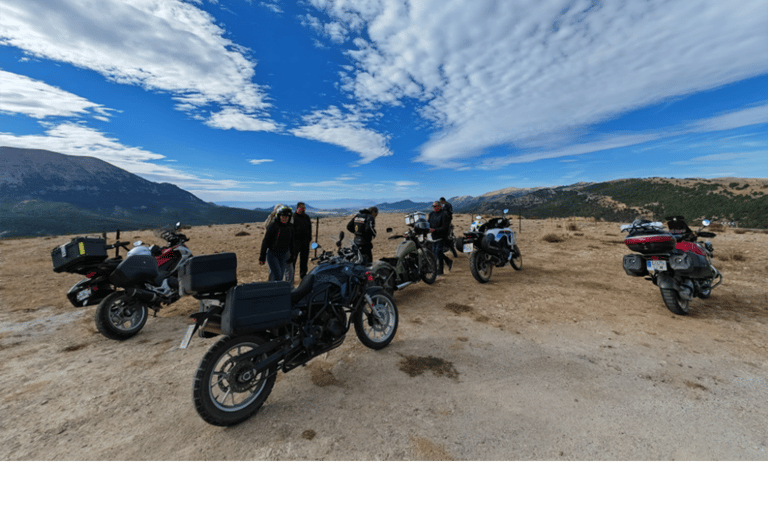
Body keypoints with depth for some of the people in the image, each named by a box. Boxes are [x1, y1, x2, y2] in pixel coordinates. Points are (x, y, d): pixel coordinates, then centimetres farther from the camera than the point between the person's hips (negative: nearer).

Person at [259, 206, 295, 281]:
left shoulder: (291, 227, 0)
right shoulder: (274, 225, -15)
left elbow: (291, 242, 11)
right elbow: (265, 241, -11)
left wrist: (292, 255, 13)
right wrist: (262, 257, -11)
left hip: (283, 255, 5)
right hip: (272, 254, -5)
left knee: (280, 277, 9)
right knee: (277, 276, -14)